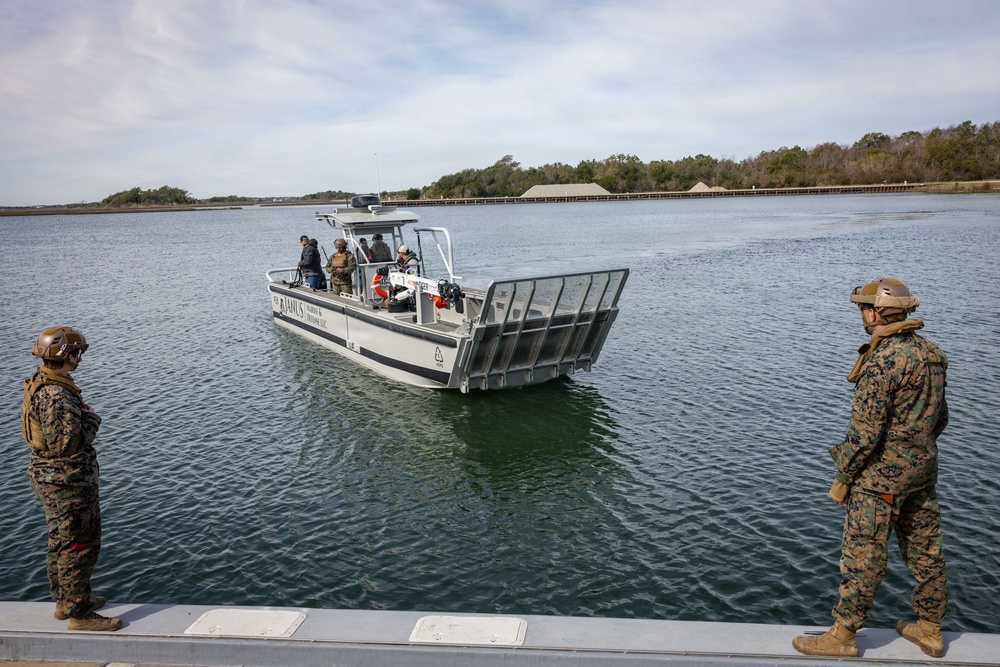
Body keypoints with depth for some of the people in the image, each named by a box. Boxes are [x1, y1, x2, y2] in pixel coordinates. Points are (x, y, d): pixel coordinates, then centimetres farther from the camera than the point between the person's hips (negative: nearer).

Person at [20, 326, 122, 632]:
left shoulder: (41, 384, 9)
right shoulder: (56, 395, -26)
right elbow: (69, 443, -28)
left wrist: (82, 414, 5)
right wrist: (92, 418, -15)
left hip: (52, 479, 11)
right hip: (67, 483, -11)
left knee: (61, 542, 22)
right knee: (80, 546, -1)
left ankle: (65, 601, 36)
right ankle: (79, 613, 9)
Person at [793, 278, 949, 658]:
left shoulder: (882, 361, -22)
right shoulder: (929, 354, 7)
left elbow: (865, 430, -22)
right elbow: (940, 418, 16)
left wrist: (842, 478, -13)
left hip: (883, 472, -9)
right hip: (923, 469, 9)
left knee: (863, 555, 0)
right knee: (924, 550, 18)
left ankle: (842, 637, 11)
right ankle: (930, 630, 32)